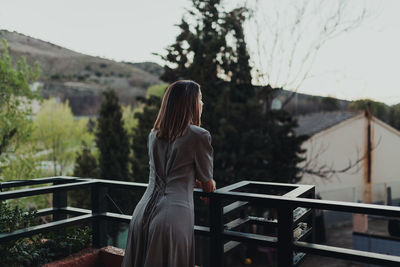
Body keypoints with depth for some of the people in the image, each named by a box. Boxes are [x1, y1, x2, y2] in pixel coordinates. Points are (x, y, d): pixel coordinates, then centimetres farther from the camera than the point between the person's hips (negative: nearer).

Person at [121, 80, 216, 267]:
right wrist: (210, 185, 29)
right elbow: (208, 186, 6)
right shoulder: (199, 135, -6)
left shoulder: (153, 135, 12)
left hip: (143, 212, 6)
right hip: (174, 217, -6)